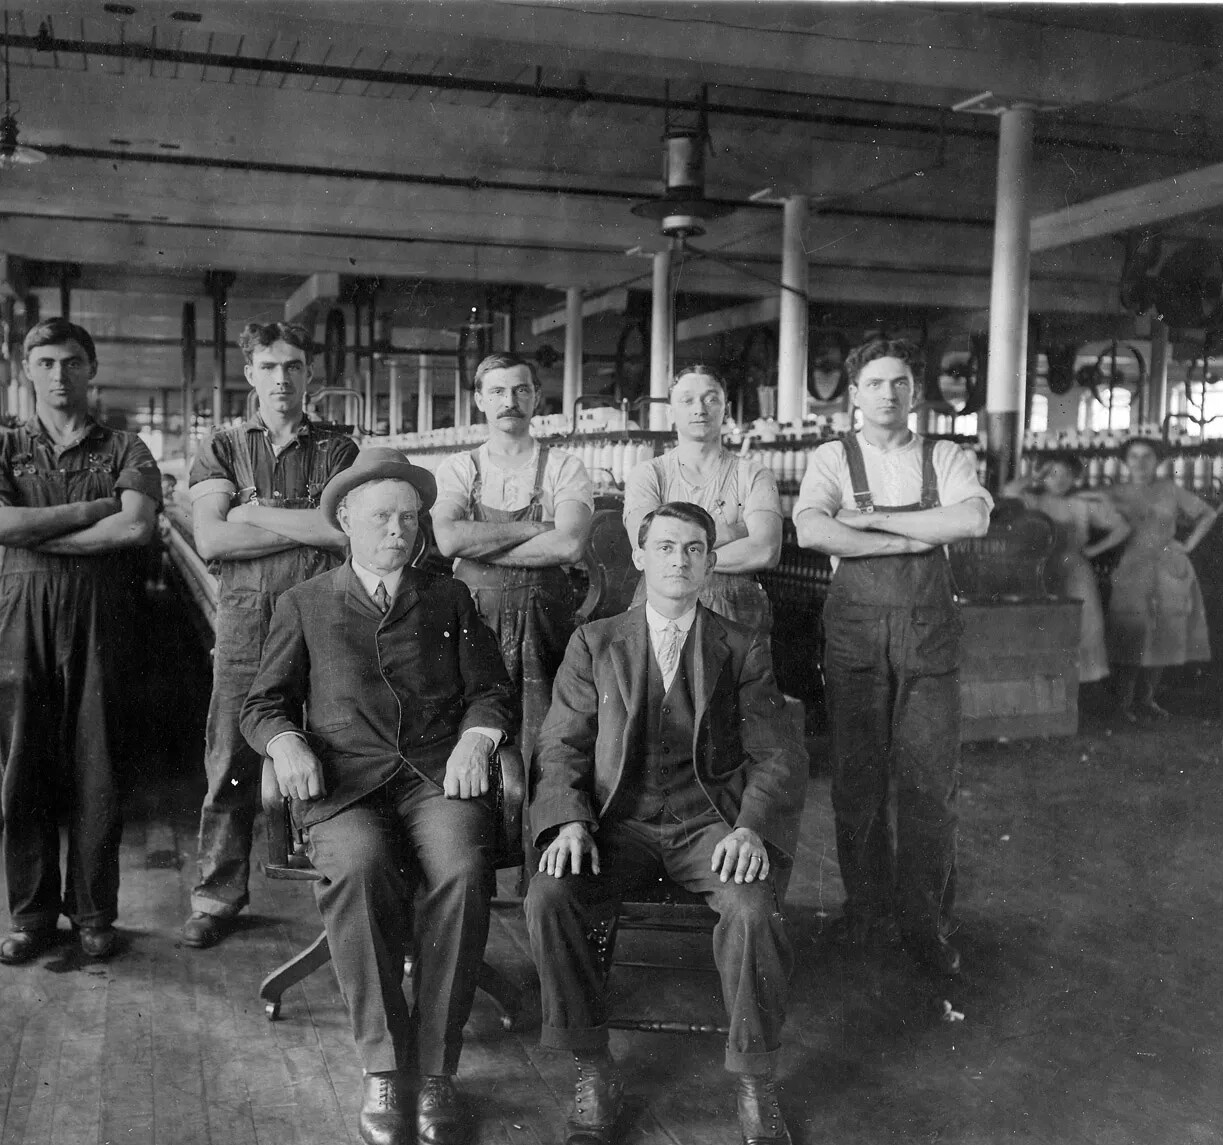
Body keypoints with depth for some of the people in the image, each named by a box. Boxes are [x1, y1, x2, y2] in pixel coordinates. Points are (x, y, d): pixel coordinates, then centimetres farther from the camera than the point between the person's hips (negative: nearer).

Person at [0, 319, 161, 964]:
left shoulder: (124, 449, 10)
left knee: (96, 767, 1)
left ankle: (93, 912, 12)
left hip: (101, 616, -1)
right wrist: (96, 507, -6)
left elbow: (136, 526, -8)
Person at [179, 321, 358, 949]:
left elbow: (351, 531, -6)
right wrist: (312, 529, -6)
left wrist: (258, 512, -4)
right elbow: (211, 539, -3)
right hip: (245, 620, 1)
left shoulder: (339, 450, 11)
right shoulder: (222, 448, 12)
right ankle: (217, 895, 15)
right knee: (231, 760, 2)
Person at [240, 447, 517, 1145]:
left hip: (440, 775, 1)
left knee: (462, 870, -32)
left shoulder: (451, 600, 21)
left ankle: (436, 1071, -20)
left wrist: (476, 738, -6)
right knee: (359, 868, -34)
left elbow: (495, 691, 16)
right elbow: (263, 703, 16)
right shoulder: (305, 605, 19)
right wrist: (285, 741, -7)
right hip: (344, 781, 0)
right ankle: (384, 1068, -20)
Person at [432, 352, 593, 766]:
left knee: (541, 744, -3)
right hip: (472, 617, 1)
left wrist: (480, 546, -7)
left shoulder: (564, 468, 6)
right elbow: (448, 539, -8)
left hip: (543, 619, -1)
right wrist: (532, 528, -8)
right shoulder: (457, 469, 10)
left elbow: (569, 545, -11)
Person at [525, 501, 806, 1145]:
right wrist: (570, 821, -13)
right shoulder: (594, 645, 11)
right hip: (620, 822, 1)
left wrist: (753, 827, -17)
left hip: (711, 822, -1)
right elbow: (561, 747, 7)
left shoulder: (742, 650, 9)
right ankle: (594, 1074, -9)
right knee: (547, 899, -27)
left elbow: (778, 756, 3)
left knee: (754, 911, -31)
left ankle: (755, 1086, -9)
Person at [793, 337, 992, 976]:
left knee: (930, 782, 1)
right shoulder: (832, 460, 6)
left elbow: (973, 520, -10)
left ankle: (925, 923, 14)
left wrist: (877, 517, -11)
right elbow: (810, 530, -13)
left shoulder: (945, 460, 10)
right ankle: (865, 904, 23)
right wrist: (912, 541, -12)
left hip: (927, 634, 1)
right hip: (855, 630, -1)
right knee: (857, 779, 5)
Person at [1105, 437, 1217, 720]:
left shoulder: (1170, 491, 5)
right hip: (1132, 572, -2)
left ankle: (1145, 699, 19)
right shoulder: (1114, 494, 2)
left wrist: (1189, 544, 4)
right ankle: (1123, 702, 4)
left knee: (1165, 636, 5)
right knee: (1131, 637, -7)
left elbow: (1207, 514, 13)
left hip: (1171, 572, 2)